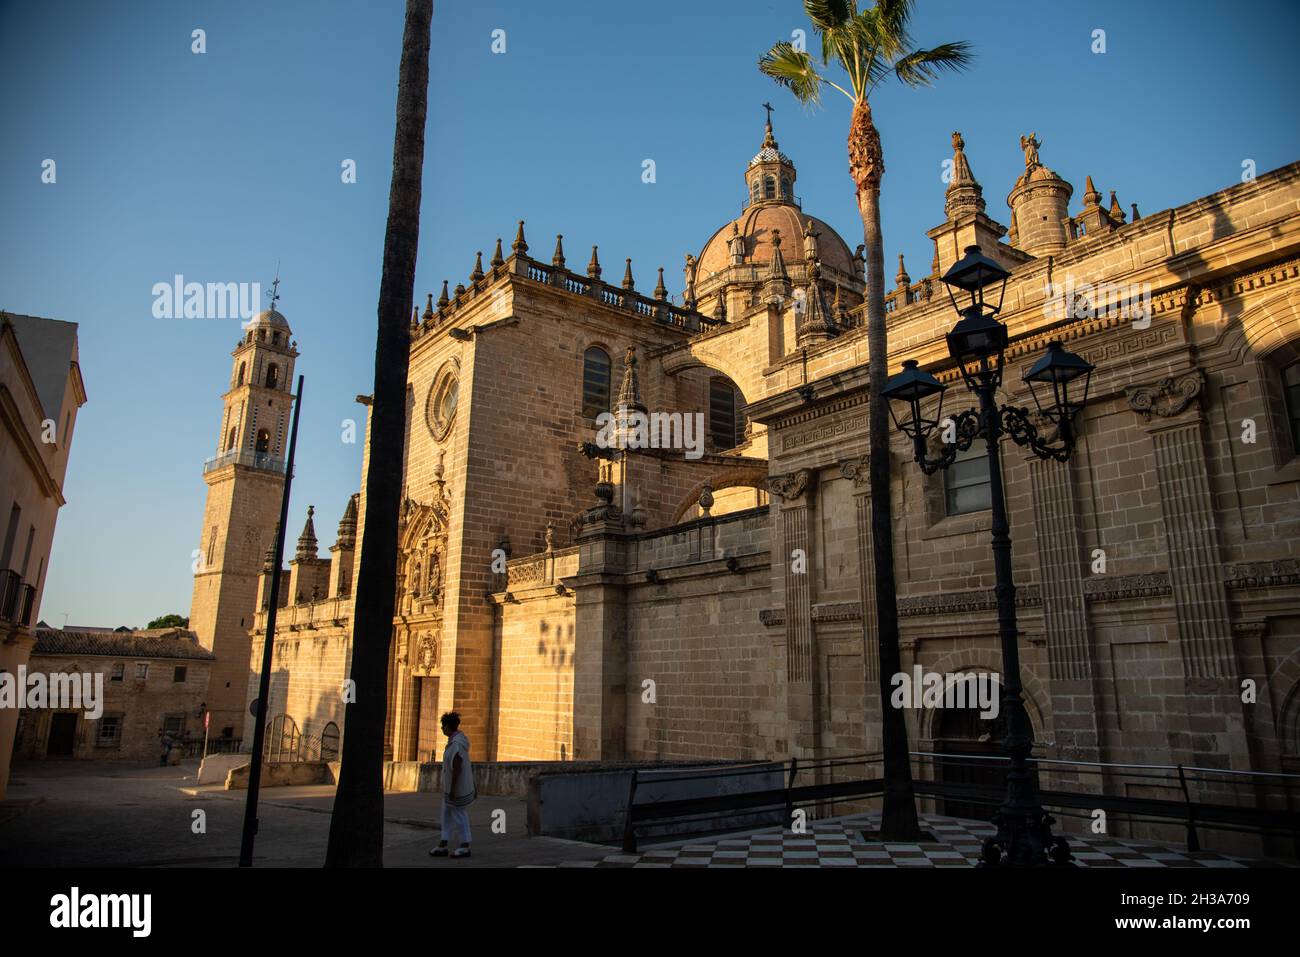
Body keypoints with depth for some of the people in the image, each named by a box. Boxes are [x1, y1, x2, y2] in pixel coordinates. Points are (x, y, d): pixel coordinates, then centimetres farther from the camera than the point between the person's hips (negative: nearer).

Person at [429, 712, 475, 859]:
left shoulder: (456, 744, -24)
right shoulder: (458, 740, 8)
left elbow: (457, 769, -26)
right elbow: (469, 766, 13)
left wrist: (452, 790, -22)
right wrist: (473, 786, 17)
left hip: (457, 787, -10)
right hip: (452, 786, 10)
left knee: (459, 816, 1)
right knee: (447, 815, 13)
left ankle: (465, 847, 12)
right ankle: (443, 846, 18)